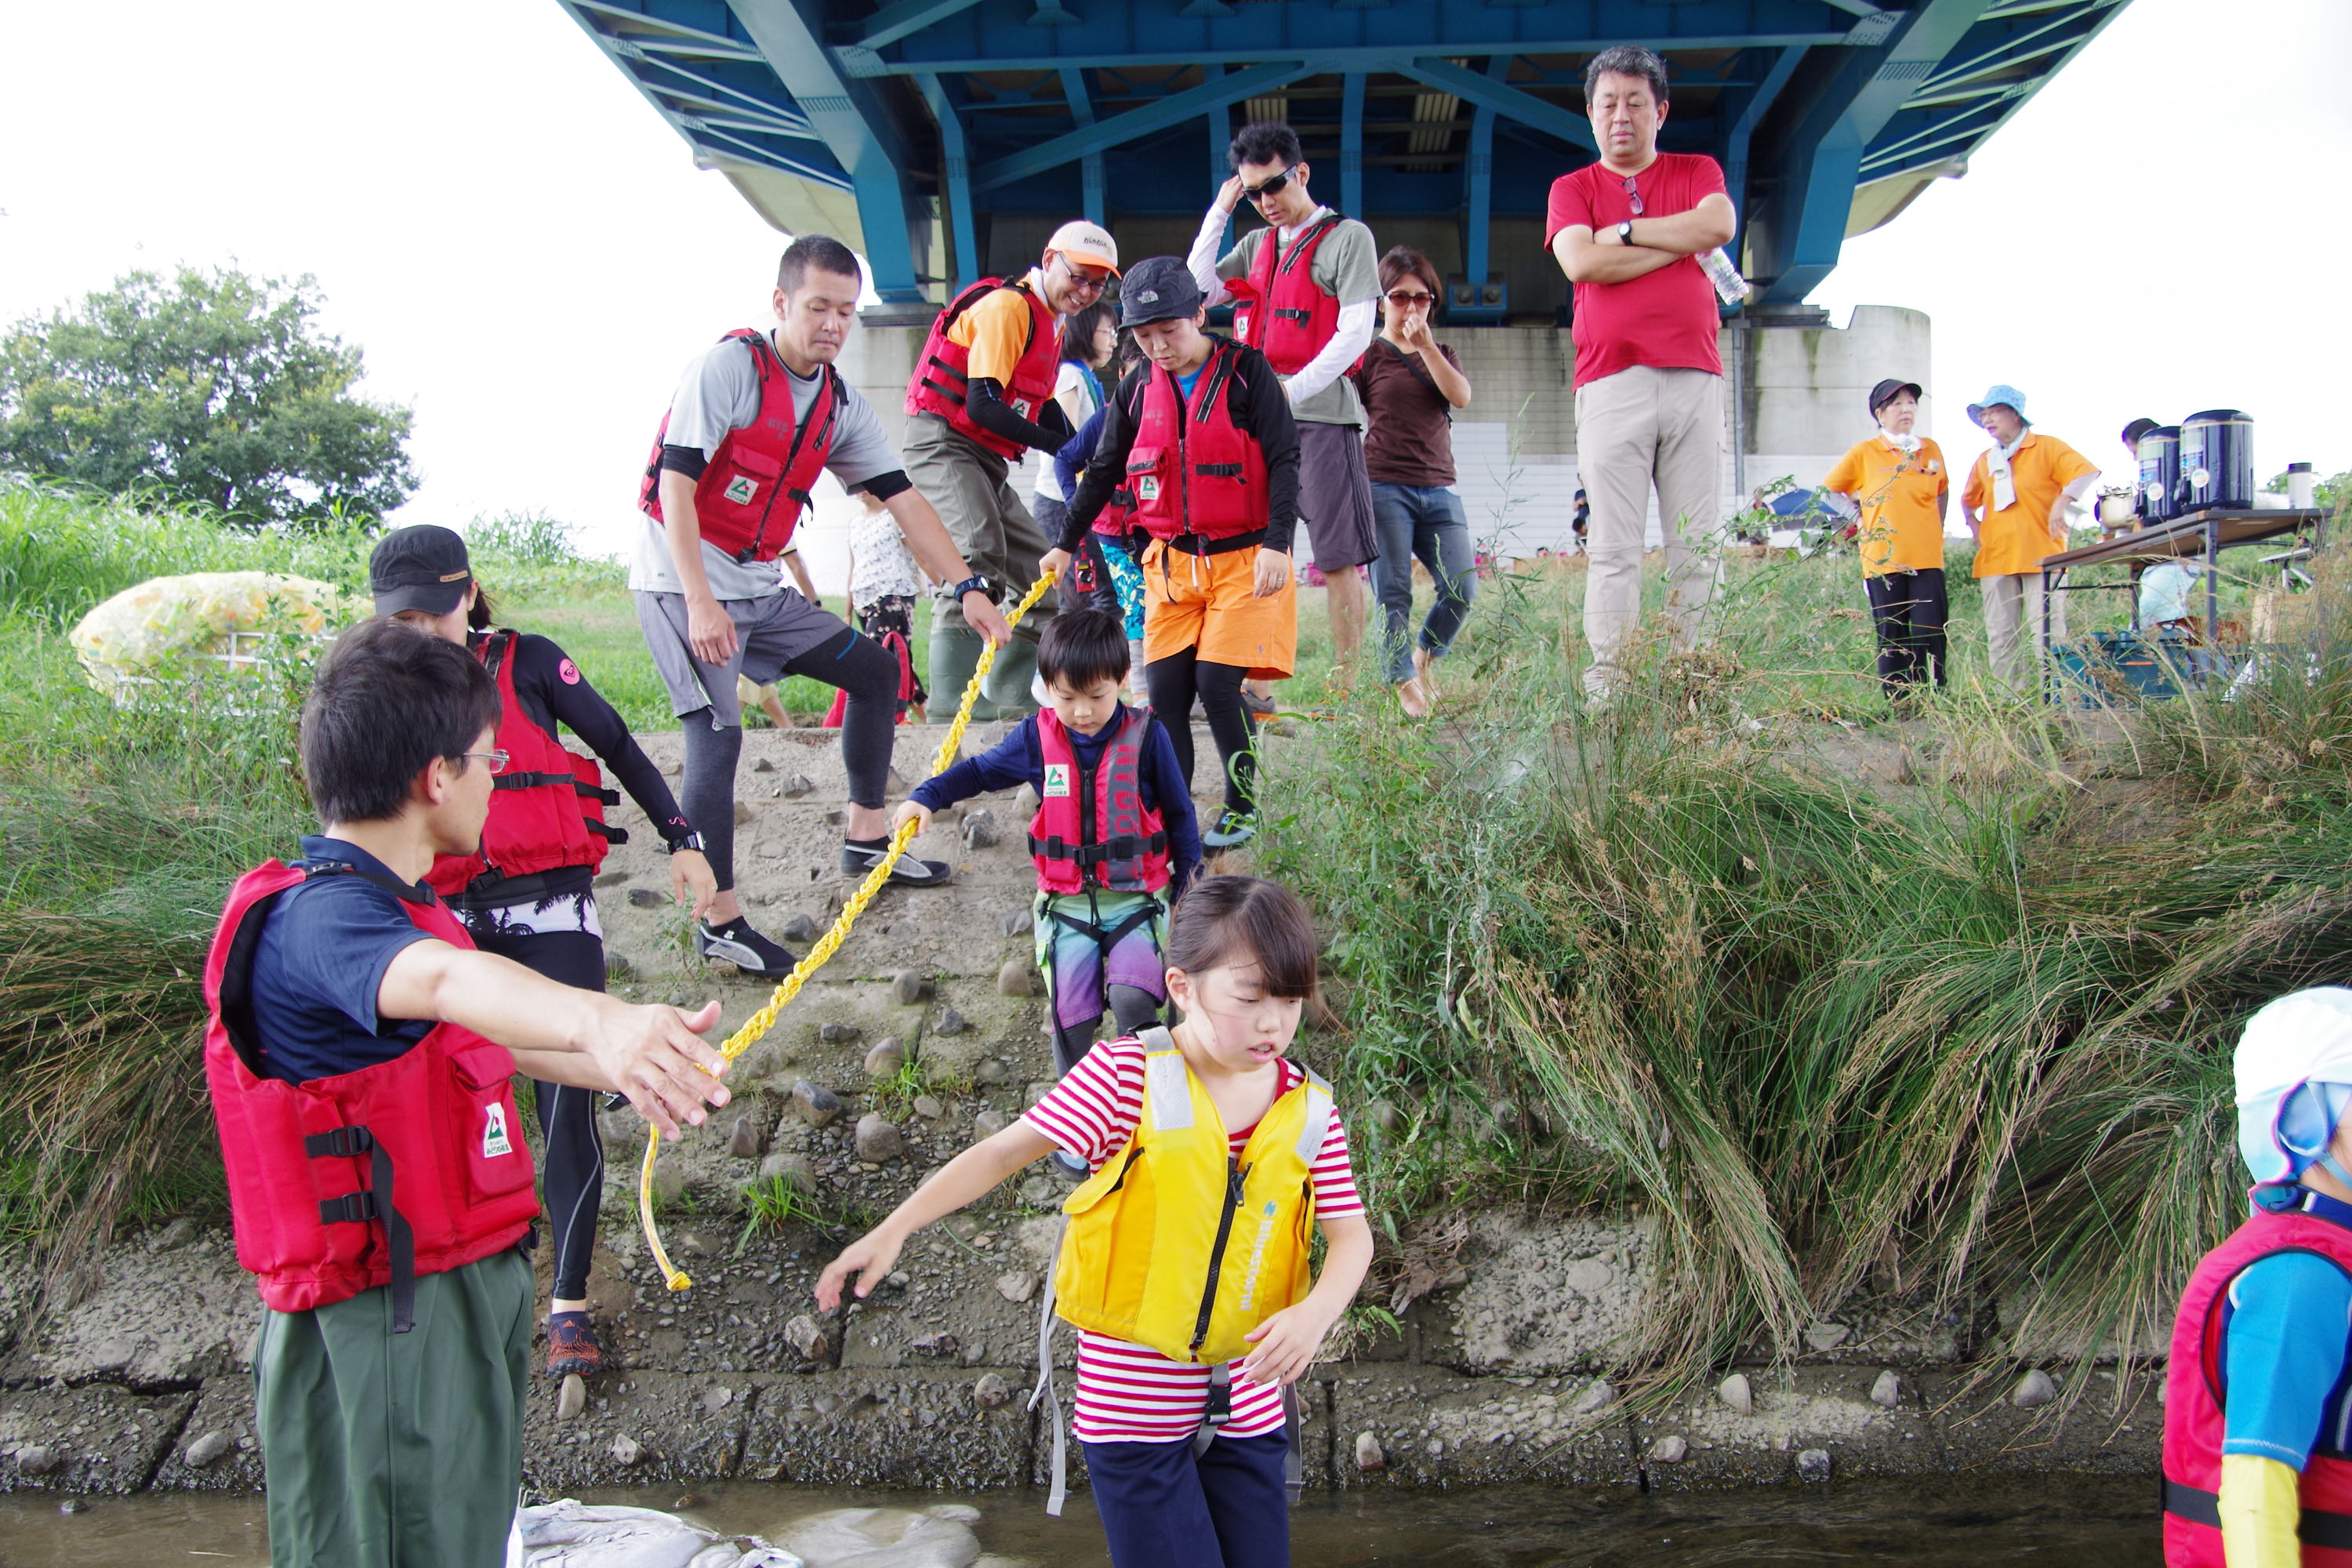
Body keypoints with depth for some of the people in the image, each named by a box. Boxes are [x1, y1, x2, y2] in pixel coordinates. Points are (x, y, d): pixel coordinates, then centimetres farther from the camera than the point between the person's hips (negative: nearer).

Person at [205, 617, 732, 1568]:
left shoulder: (389, 906, 11)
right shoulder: (318, 918, -23)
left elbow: (488, 1034, 27)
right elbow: (446, 982, -46)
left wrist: (649, 1069, 36)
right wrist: (601, 1022, -65)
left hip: (462, 1292, 10)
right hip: (384, 1329, -10)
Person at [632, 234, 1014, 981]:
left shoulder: (843, 406, 5)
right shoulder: (729, 366, -15)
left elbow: (903, 499, 5)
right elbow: (675, 484, -20)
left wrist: (967, 586, -3)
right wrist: (700, 603, -27)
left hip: (758, 587, 8)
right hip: (682, 582, -7)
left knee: (875, 669, 8)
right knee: (717, 736, -16)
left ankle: (865, 836, 21)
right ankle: (718, 920, -6)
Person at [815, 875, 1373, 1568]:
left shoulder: (1308, 1109, -2)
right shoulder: (1128, 1076, -12)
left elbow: (1351, 1234, 0)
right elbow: (1007, 1151, -12)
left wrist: (1315, 1313, -20)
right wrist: (893, 1229, -20)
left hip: (1248, 1401, 4)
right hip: (1133, 1400, -4)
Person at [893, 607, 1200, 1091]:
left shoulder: (1145, 735, -6)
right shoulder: (1036, 738, -1)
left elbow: (1179, 812, 4)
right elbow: (980, 771, 17)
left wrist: (1188, 879, 6)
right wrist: (926, 797, 5)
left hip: (1136, 896, -2)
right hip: (1066, 902, 2)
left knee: (1134, 997, -24)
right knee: (1070, 1015, -5)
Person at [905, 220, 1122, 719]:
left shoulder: (1052, 322, 16)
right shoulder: (1007, 307, -14)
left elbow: (1041, 406, 21)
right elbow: (982, 405, -23)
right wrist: (1060, 445, -23)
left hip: (986, 461, 10)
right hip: (942, 443, -10)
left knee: (1040, 574, 10)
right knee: (979, 552, -30)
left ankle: (1008, 693, 18)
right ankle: (951, 691, -35)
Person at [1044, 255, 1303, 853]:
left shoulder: (1247, 371, -7)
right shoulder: (1138, 387, 6)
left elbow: (1283, 461, -9)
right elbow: (1103, 470, 16)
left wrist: (1277, 543, -19)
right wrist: (1065, 543, 18)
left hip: (1244, 557, -4)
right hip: (1172, 560, 5)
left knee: (1217, 681, -12)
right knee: (1164, 691, -2)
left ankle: (1243, 806, 7)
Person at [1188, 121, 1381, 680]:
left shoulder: (1348, 237, 1)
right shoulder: (1256, 244, 20)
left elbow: (1356, 334, -7)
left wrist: (1293, 388, -14)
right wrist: (1219, 213, 8)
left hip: (1322, 414, -6)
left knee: (1338, 558, -5)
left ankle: (1347, 690, -2)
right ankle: (1254, 685, 8)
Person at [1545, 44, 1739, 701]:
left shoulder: (1697, 172, 19)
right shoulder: (1572, 189, 16)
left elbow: (1719, 225, -4)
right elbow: (1581, 262, -4)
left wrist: (1623, 231, 0)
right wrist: (1680, 242, 0)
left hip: (1694, 377, 1)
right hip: (1611, 382, -1)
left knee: (1697, 546, -2)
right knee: (1614, 549, -6)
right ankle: (1607, 690, -6)